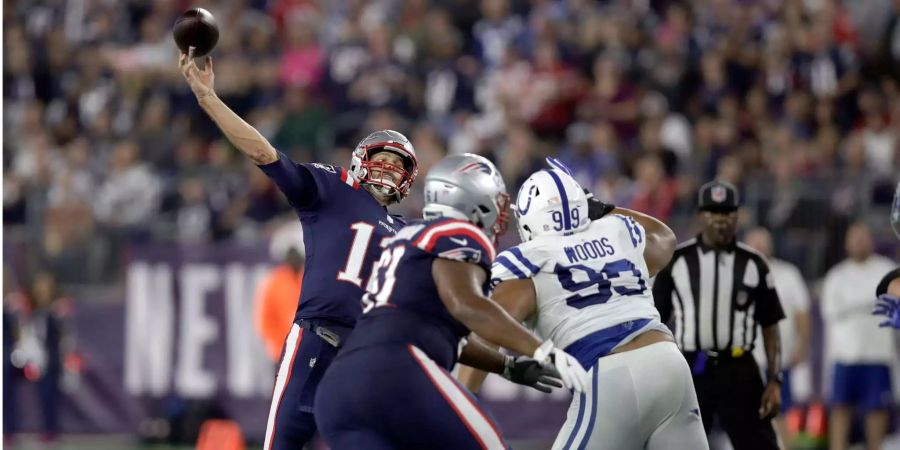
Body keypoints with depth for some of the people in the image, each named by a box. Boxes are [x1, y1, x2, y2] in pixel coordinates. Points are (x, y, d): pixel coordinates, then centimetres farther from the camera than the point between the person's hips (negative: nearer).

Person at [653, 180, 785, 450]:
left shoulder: (753, 264, 3)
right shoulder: (676, 261, 2)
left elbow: (770, 326, 6)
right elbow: (656, 321, 5)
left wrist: (774, 381, -1)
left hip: (738, 372, 0)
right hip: (690, 371, 0)